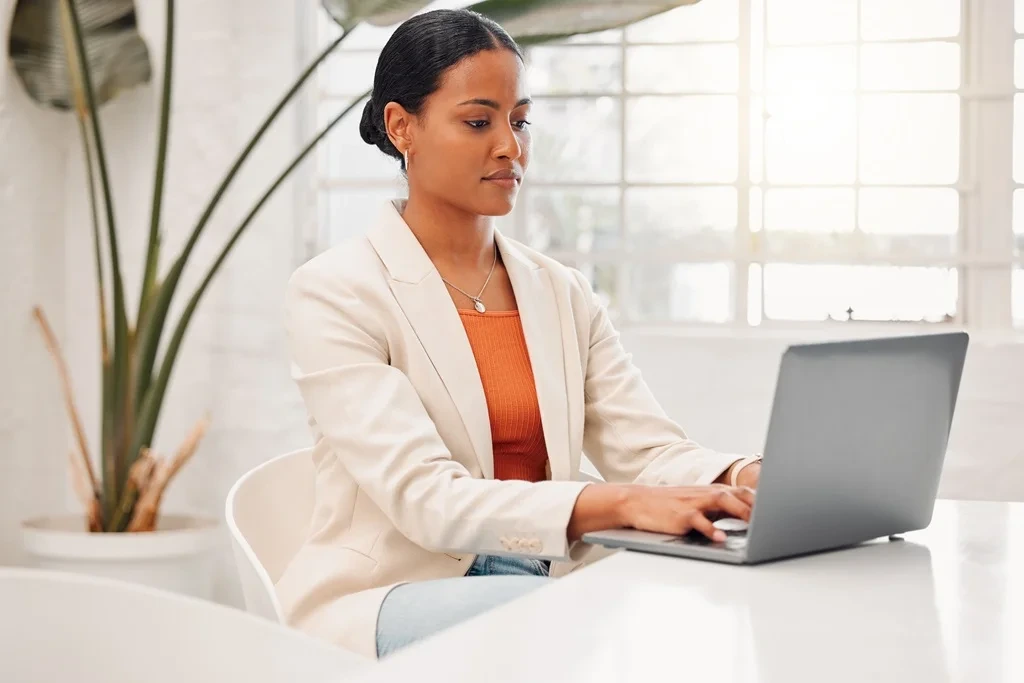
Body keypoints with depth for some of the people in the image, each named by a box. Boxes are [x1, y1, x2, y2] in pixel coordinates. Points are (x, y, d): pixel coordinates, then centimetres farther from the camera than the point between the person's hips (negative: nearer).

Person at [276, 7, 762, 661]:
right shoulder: (336, 293, -6)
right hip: (386, 603, -5)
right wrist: (621, 504, -31)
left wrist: (750, 477, -21)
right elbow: (425, 500, -18)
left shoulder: (563, 293, 13)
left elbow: (651, 451, 3)